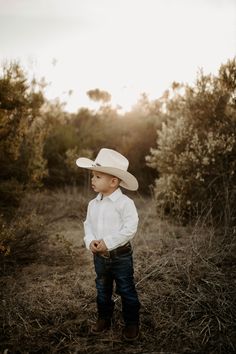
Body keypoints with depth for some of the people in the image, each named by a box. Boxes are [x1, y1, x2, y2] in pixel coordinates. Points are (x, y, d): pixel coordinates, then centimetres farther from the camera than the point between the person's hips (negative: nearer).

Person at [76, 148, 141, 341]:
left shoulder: (125, 203, -18)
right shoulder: (93, 204, 2)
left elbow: (130, 228, -23)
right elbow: (88, 225, 7)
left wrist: (108, 242, -25)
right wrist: (90, 241, -13)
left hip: (121, 255, -6)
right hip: (99, 256, 6)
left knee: (126, 290, 9)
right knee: (102, 290, 20)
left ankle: (132, 323, 27)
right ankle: (104, 318, 39)